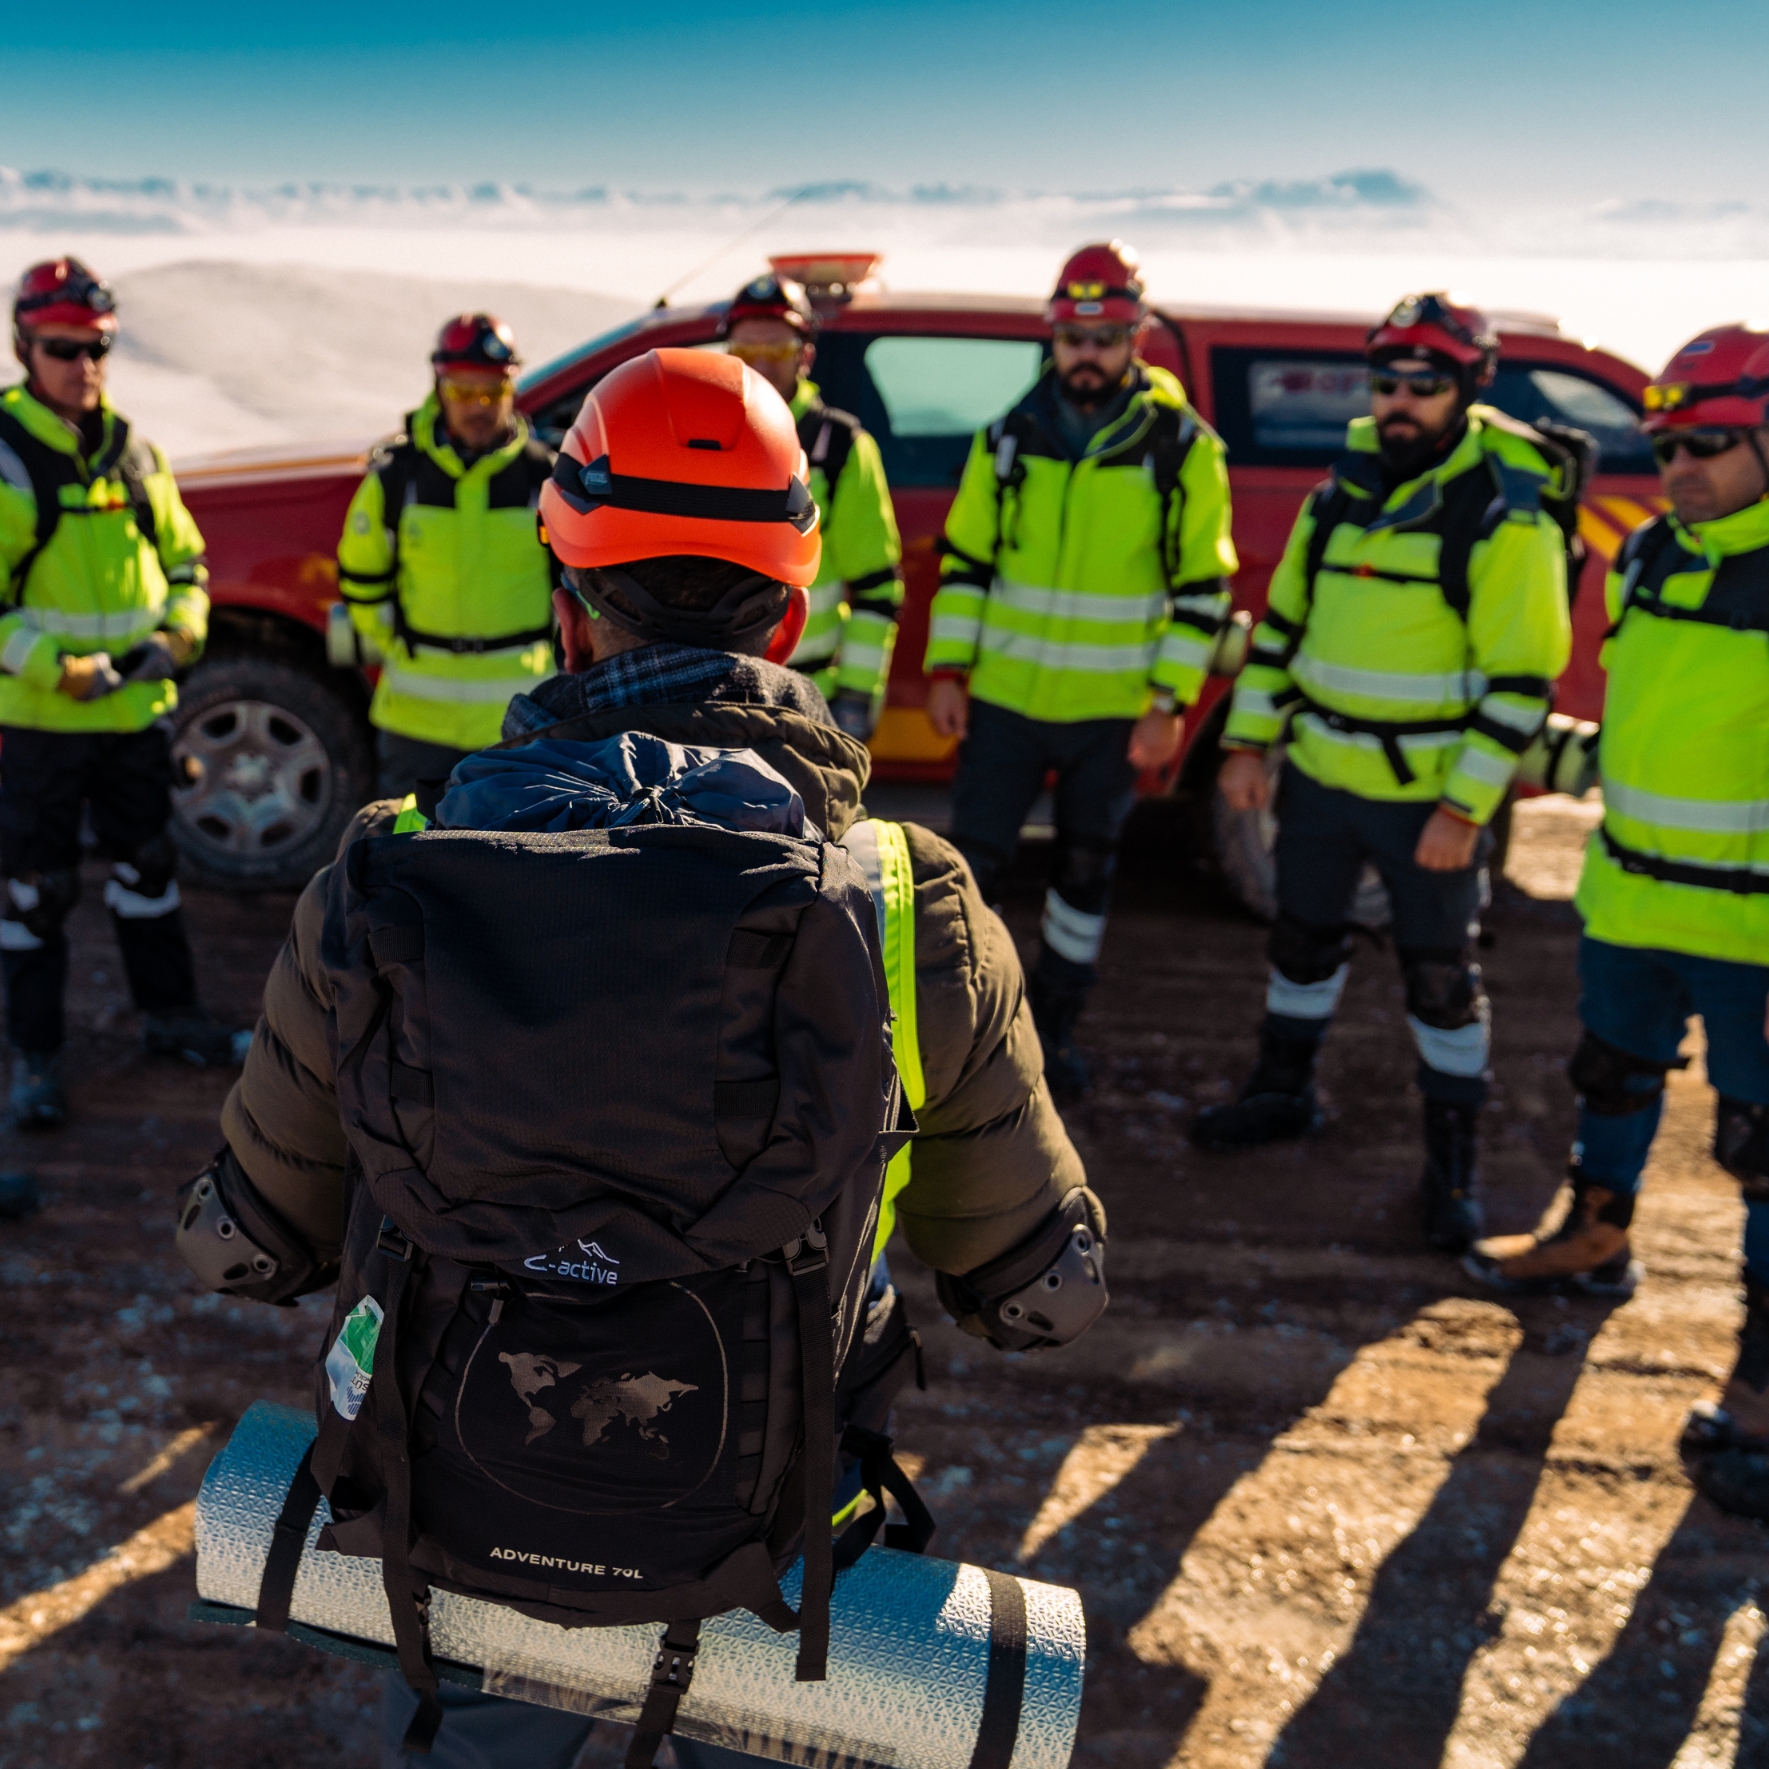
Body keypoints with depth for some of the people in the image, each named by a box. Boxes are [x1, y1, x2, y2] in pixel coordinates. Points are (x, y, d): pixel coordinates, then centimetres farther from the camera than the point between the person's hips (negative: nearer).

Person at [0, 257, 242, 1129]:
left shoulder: (134, 452, 7)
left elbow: (184, 559, 16)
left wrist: (177, 634, -2)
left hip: (135, 708, 6)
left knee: (147, 862, 17)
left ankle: (168, 1014, 34)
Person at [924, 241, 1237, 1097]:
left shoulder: (1182, 449, -5)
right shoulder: (1009, 438, 1)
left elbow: (1202, 590, -3)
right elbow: (963, 561, 7)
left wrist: (1170, 702, -9)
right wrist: (947, 670, -1)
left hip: (1113, 712, -1)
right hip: (1005, 698, 1)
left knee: (1085, 872, 12)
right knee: (973, 860, -1)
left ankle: (1052, 1026, 28)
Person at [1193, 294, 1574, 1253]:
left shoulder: (1506, 519, -13)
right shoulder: (1341, 494, 6)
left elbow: (1520, 682, -14)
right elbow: (1281, 623, 13)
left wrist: (1464, 809, -18)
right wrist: (1248, 741, 7)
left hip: (1429, 795, -5)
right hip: (1320, 771, 6)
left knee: (1441, 974, 4)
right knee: (1303, 937, 19)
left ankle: (1453, 1162, 19)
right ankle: (1282, 1092, 40)